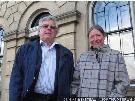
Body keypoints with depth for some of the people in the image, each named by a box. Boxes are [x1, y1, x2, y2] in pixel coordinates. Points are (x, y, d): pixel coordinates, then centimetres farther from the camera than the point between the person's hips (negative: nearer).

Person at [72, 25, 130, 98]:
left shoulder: (116, 55, -1)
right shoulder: (82, 57, 8)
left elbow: (122, 83, -5)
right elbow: (75, 80, 10)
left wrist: (112, 97, -15)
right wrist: (73, 95, -1)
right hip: (82, 96, 3)